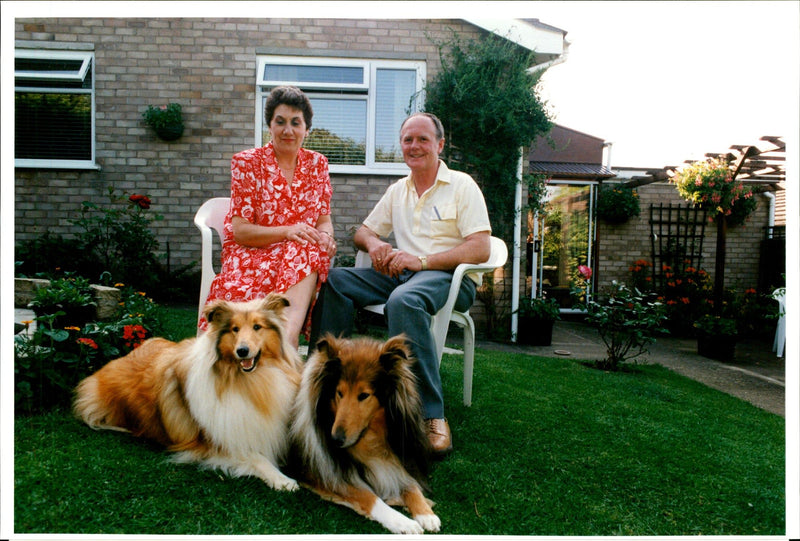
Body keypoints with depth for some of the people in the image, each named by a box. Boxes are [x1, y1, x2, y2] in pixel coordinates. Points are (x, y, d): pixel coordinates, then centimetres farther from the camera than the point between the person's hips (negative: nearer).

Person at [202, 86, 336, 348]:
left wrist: (325, 236, -15)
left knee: (311, 252, -36)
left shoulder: (317, 164, 11)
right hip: (252, 256, -2)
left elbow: (324, 219, 11)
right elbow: (240, 231, -6)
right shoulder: (247, 163, 0)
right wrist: (288, 231, -22)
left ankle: (287, 334, -48)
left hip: (303, 262, 2)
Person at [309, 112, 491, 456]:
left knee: (404, 300, -39)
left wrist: (422, 261, -20)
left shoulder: (462, 185, 1)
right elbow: (363, 231, 23)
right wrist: (373, 243, -4)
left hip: (452, 277, -6)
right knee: (334, 280, -14)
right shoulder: (398, 190, 19)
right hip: (401, 273, 6)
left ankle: (431, 417, -38)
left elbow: (481, 249, -10)